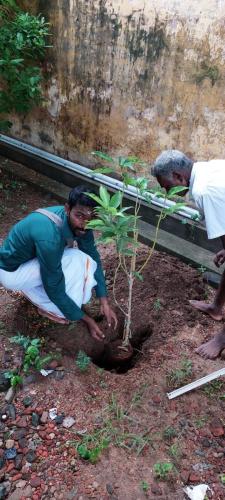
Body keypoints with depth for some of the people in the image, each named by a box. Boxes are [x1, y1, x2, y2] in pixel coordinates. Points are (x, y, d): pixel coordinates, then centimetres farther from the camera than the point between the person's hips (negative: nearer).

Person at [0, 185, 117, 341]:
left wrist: (104, 302, -7)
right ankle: (52, 309, -3)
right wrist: (86, 319, -19)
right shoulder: (49, 236, -39)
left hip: (32, 256, 8)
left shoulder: (78, 224, -15)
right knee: (76, 261, -25)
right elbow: (54, 288, -29)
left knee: (89, 261, -4)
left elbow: (94, 257, -3)